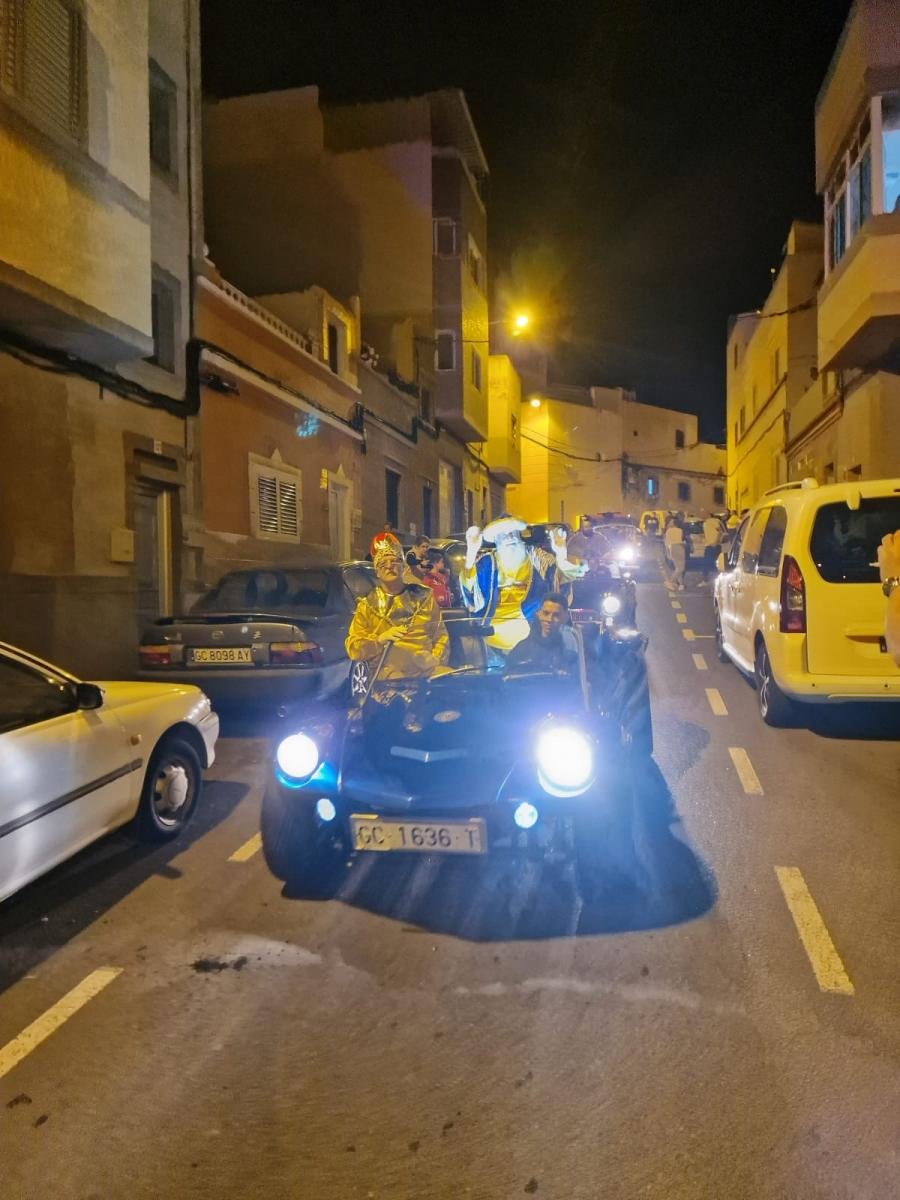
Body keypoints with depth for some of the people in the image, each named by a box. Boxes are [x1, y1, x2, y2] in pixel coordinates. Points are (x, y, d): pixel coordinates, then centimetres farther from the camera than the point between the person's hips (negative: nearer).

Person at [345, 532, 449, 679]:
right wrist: (380, 640, -12)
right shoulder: (368, 605, 12)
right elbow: (353, 649, 4)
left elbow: (440, 635, 16)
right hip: (390, 673, -2)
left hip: (427, 669, 2)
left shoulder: (423, 596, 17)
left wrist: (436, 659, -2)